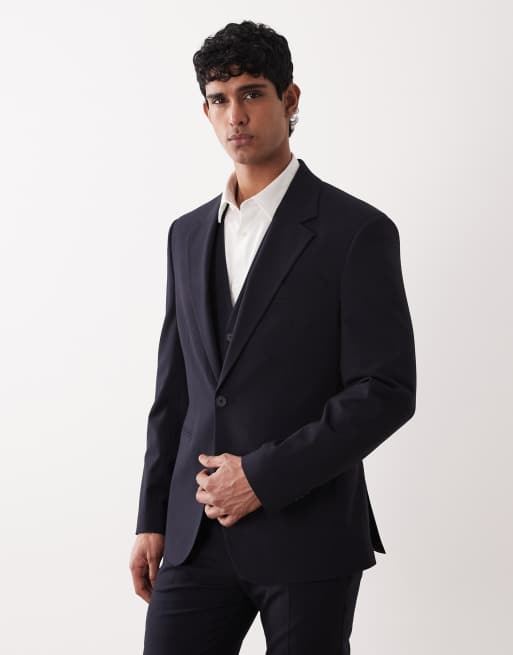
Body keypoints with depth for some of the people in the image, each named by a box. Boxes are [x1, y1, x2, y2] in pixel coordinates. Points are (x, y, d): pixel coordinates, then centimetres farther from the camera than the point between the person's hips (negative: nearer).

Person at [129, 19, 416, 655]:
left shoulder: (357, 231, -6)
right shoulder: (189, 234, 12)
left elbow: (387, 391, -11)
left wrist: (266, 475, -15)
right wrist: (153, 519, 11)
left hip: (308, 535, -4)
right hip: (198, 533, 4)